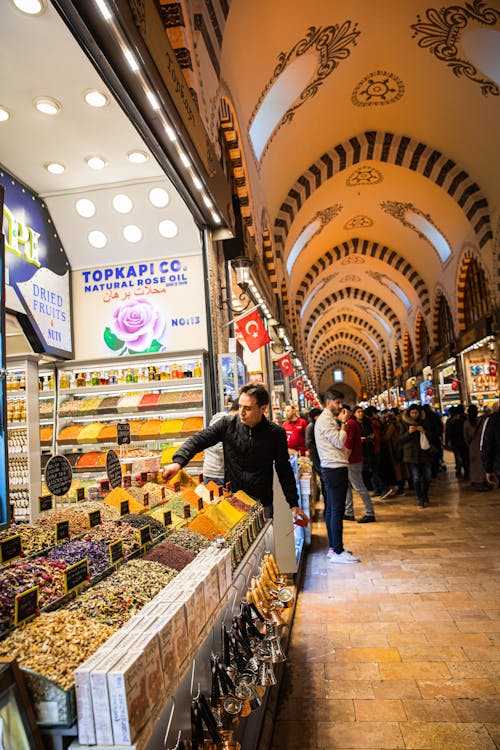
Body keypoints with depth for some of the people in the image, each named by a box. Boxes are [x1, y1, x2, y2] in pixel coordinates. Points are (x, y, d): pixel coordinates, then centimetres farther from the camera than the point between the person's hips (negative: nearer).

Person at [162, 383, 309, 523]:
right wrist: (178, 462, -26)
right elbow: (197, 440, -8)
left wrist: (294, 503, 4)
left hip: (262, 503, -1)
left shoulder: (276, 433, -5)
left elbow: (284, 471, 4)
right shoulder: (228, 424, -5)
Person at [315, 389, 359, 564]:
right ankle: (338, 552, -5)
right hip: (335, 469, -11)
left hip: (332, 469, 11)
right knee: (337, 510, -9)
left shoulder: (328, 419, 19)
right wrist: (343, 423, -9)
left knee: (331, 509, 13)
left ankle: (333, 548, 21)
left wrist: (340, 422, 10)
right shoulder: (325, 420, -13)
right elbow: (339, 442, -17)